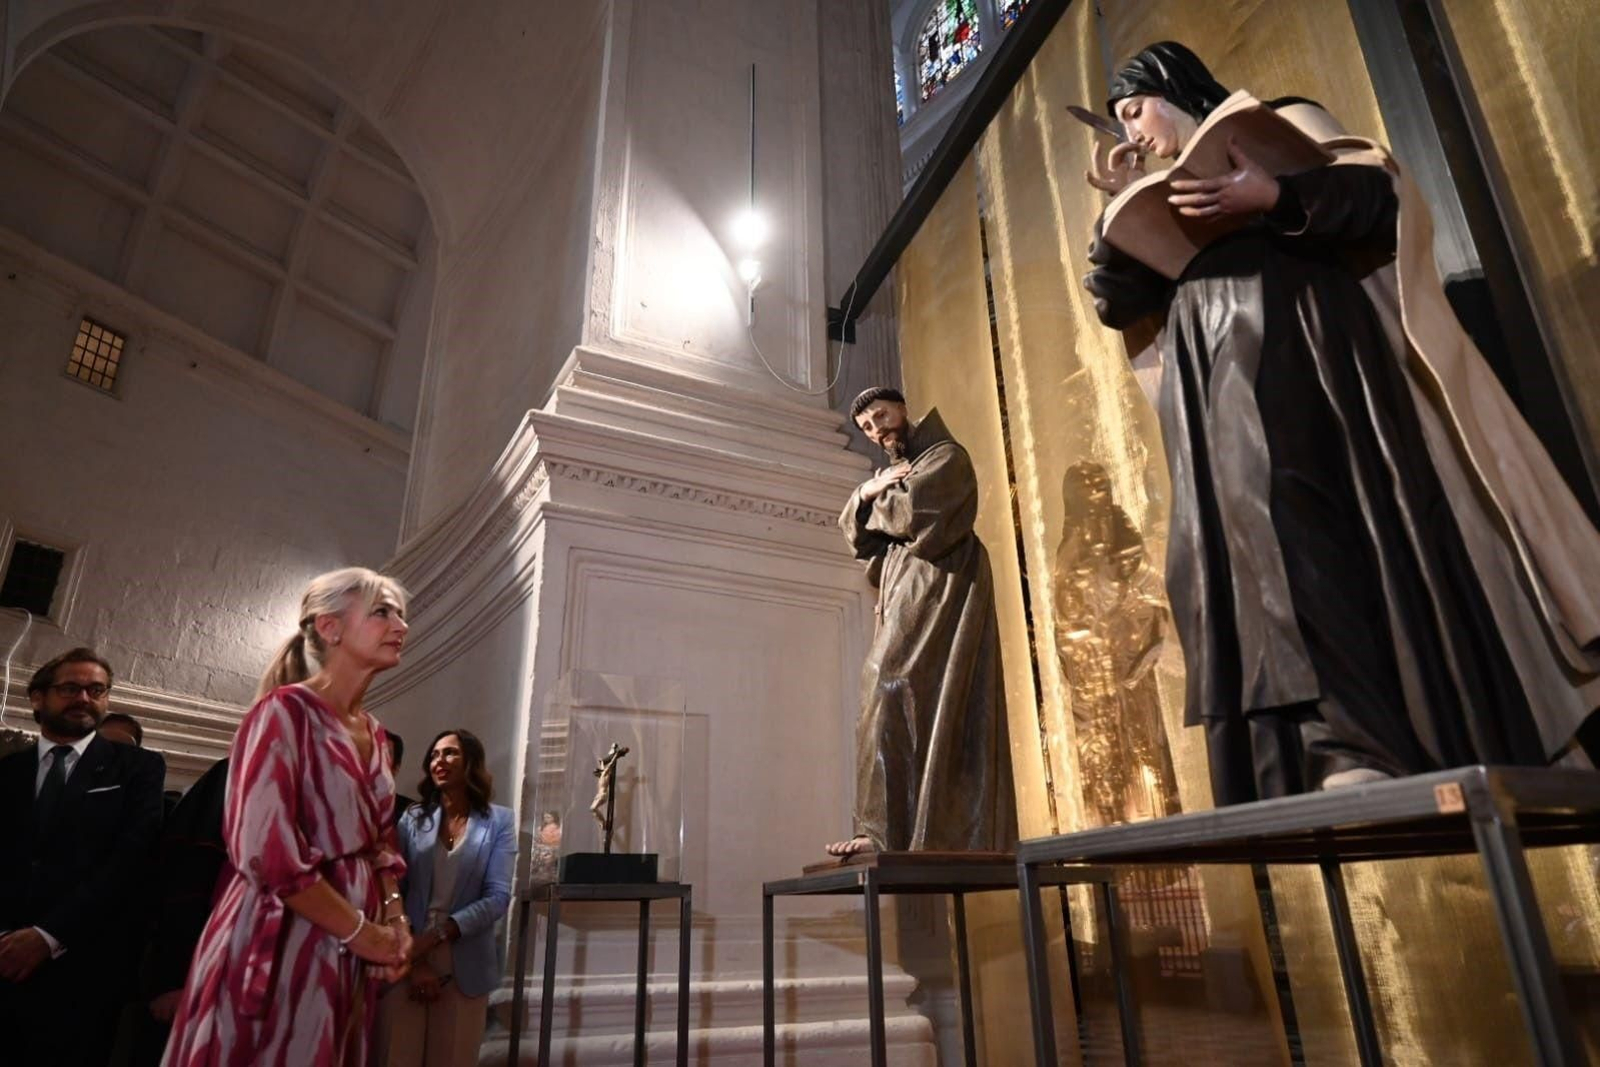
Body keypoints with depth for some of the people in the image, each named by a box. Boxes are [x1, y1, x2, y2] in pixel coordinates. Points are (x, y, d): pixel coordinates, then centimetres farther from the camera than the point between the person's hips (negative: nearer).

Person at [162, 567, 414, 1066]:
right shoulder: (285, 711, -13)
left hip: (349, 951, 8)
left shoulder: (373, 733, 12)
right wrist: (361, 930, -13)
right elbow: (267, 850, -20)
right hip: (284, 944, -7)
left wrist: (394, 920, 0)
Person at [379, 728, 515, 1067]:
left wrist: (434, 935, -18)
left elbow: (498, 897, -10)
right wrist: (414, 959, -13)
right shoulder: (412, 819, 7)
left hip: (464, 967, -1)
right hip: (408, 961, 1)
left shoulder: (498, 821, -1)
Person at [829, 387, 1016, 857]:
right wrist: (867, 492, -3)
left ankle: (888, 832, -22)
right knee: (934, 710, 1)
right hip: (907, 594, 8)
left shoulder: (945, 455, 3)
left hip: (937, 588, -8)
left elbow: (911, 509, -15)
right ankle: (963, 836, -1)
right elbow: (853, 531, 16)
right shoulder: (889, 470, 27)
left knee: (891, 691, -19)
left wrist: (875, 501, 5)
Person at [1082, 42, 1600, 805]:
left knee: (1305, 522, -18)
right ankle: (1341, 753, -16)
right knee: (1254, 539, -11)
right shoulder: (1166, 203, 30)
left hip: (1300, 359, -5)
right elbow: (1115, 302, 19)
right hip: (1222, 395, 5)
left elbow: (1381, 187, -1)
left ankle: (1358, 751, -18)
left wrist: (1275, 198, -17)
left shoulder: (1277, 123, 15)